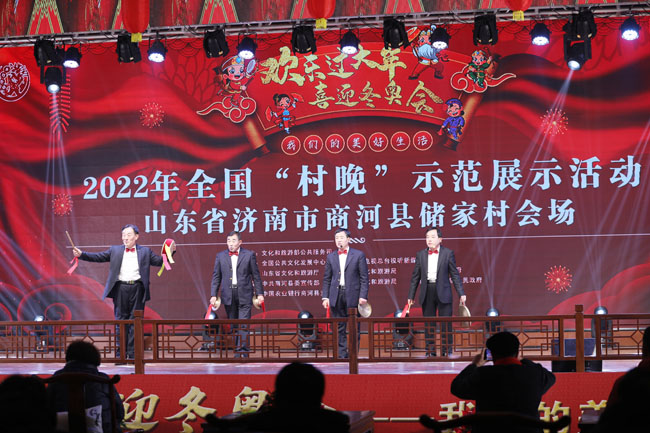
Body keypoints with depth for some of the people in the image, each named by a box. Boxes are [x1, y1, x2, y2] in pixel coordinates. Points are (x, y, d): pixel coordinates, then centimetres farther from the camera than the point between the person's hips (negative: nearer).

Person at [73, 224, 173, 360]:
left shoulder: (145, 251, 10)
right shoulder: (115, 250, 12)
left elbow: (159, 261, 8)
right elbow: (98, 257, 9)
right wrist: (81, 254, -3)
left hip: (137, 289, -1)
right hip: (121, 288, 1)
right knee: (120, 321, 3)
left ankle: (133, 353, 5)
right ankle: (120, 354, 6)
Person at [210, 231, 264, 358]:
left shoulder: (249, 255, 3)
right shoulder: (220, 256, 9)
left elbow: (256, 275, 4)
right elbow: (216, 277, 10)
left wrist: (259, 293, 1)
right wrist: (213, 295, 3)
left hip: (244, 295, -3)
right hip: (228, 295, 3)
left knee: (243, 325, -9)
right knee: (233, 325, 8)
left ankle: (243, 351, -10)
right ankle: (237, 352, 14)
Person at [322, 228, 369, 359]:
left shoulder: (358, 255, 2)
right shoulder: (331, 257, 12)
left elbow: (364, 278, 0)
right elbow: (326, 279, 13)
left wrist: (363, 296, -9)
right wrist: (325, 297, 4)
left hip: (352, 296, -3)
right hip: (336, 296, 3)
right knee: (339, 328, 4)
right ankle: (342, 355, 9)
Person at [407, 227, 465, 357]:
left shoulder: (448, 253, 3)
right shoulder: (420, 254, 10)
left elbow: (455, 275, 3)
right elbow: (415, 277, 13)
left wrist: (461, 293, -3)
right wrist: (411, 296, 10)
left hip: (443, 292, -2)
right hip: (427, 293, 2)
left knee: (446, 323, -2)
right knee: (428, 325, 5)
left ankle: (447, 351, 6)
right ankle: (430, 352, 11)